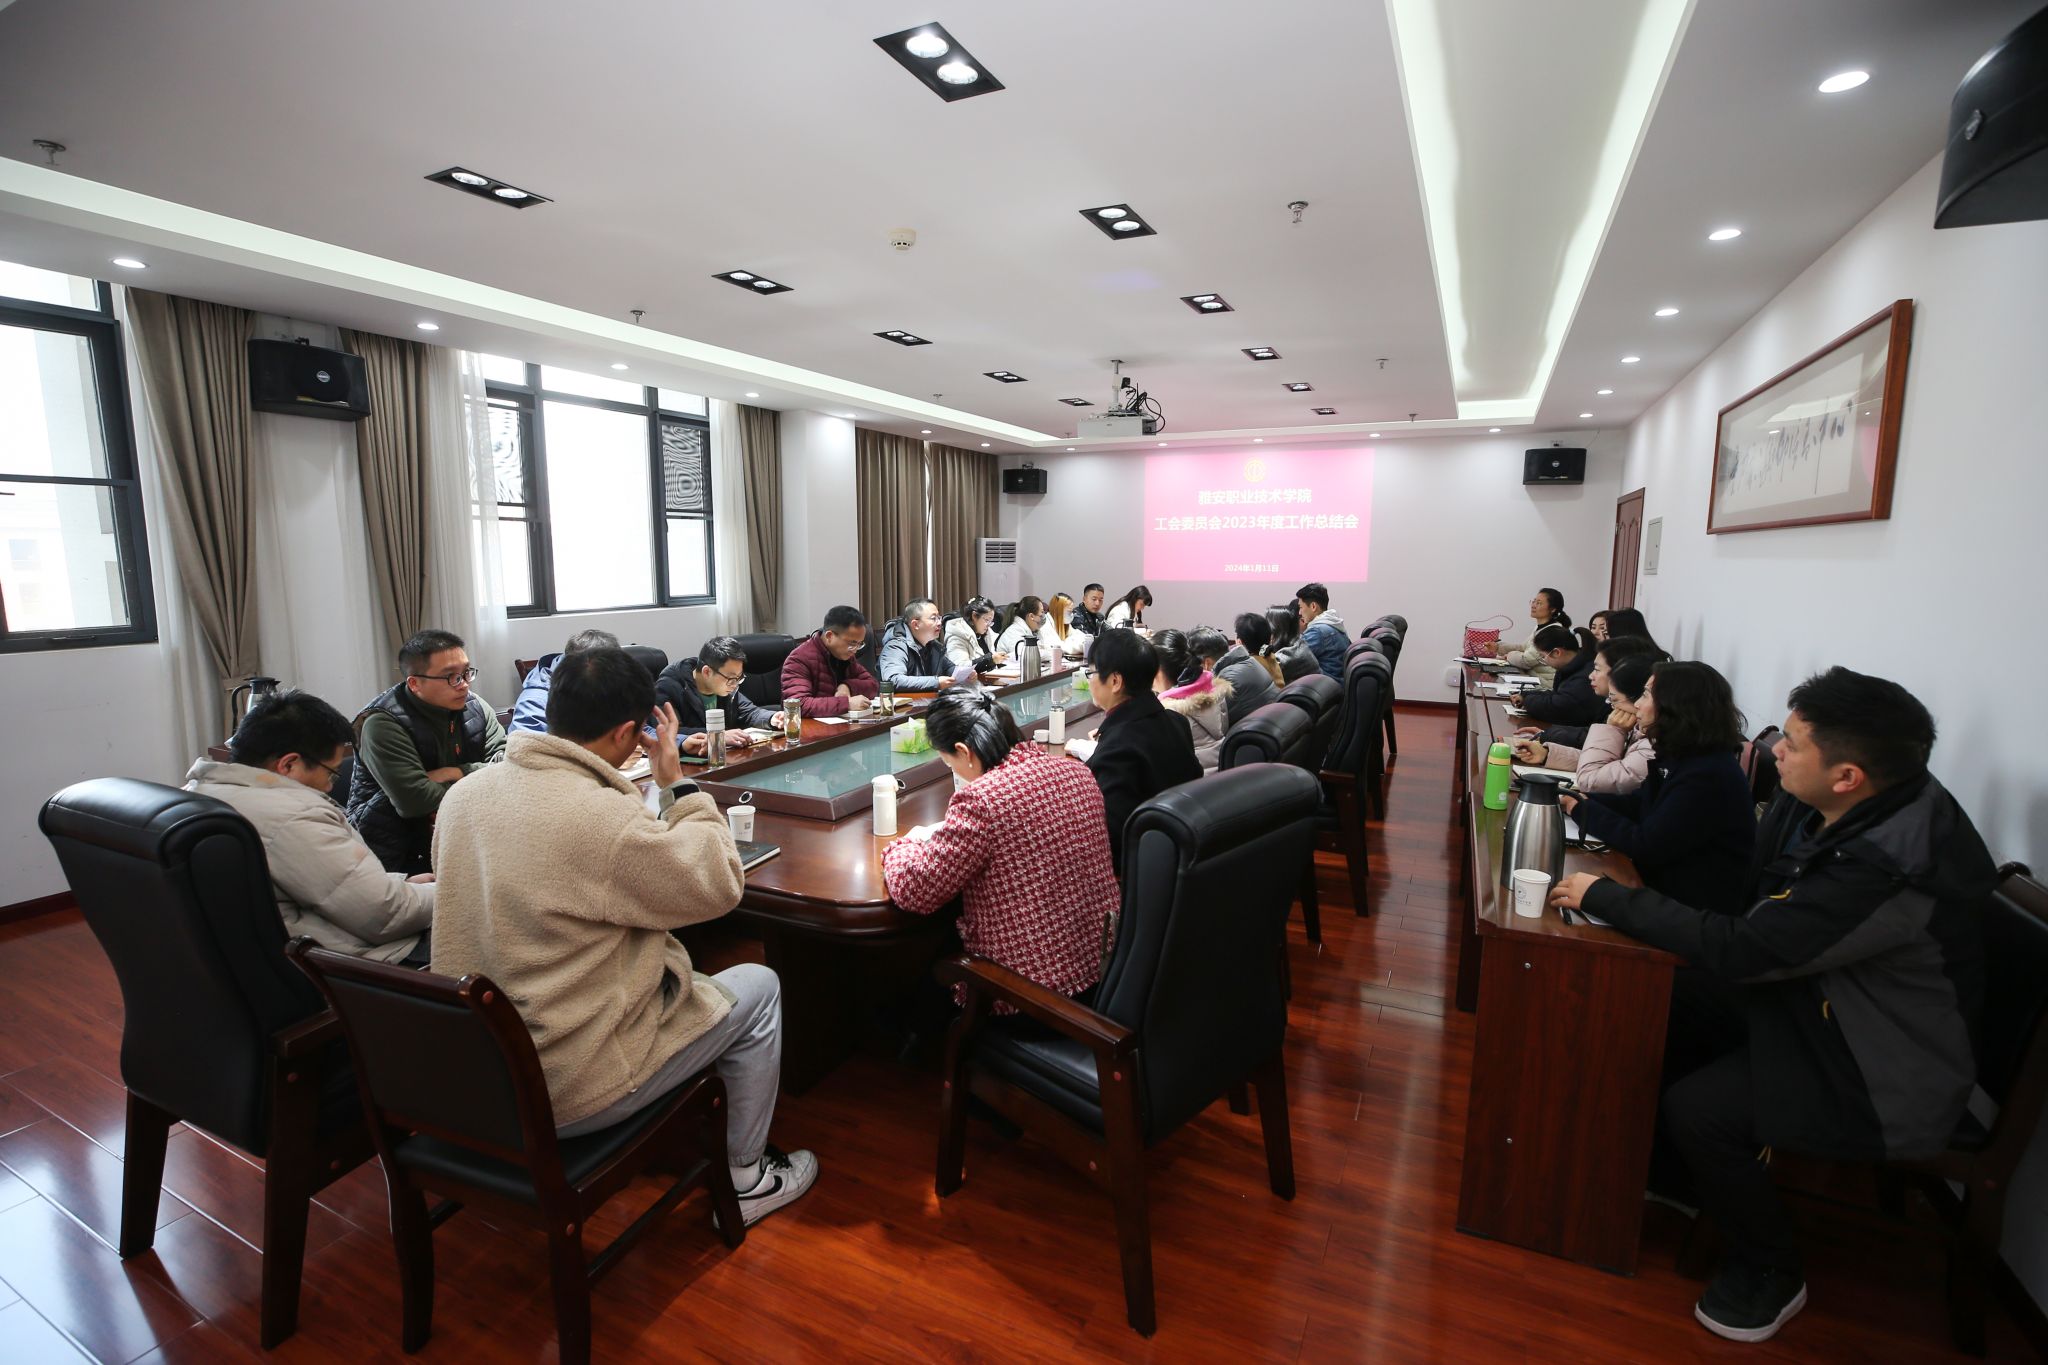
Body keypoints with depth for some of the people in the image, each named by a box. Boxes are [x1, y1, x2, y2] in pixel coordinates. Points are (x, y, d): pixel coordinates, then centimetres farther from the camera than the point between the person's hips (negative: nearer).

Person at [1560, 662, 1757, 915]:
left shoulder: (1707, 777, -24)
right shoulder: (1678, 756, 5)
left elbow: (1645, 846, -22)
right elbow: (1637, 804, 11)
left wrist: (1583, 810, -12)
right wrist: (1579, 800, -3)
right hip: (1662, 883, 8)